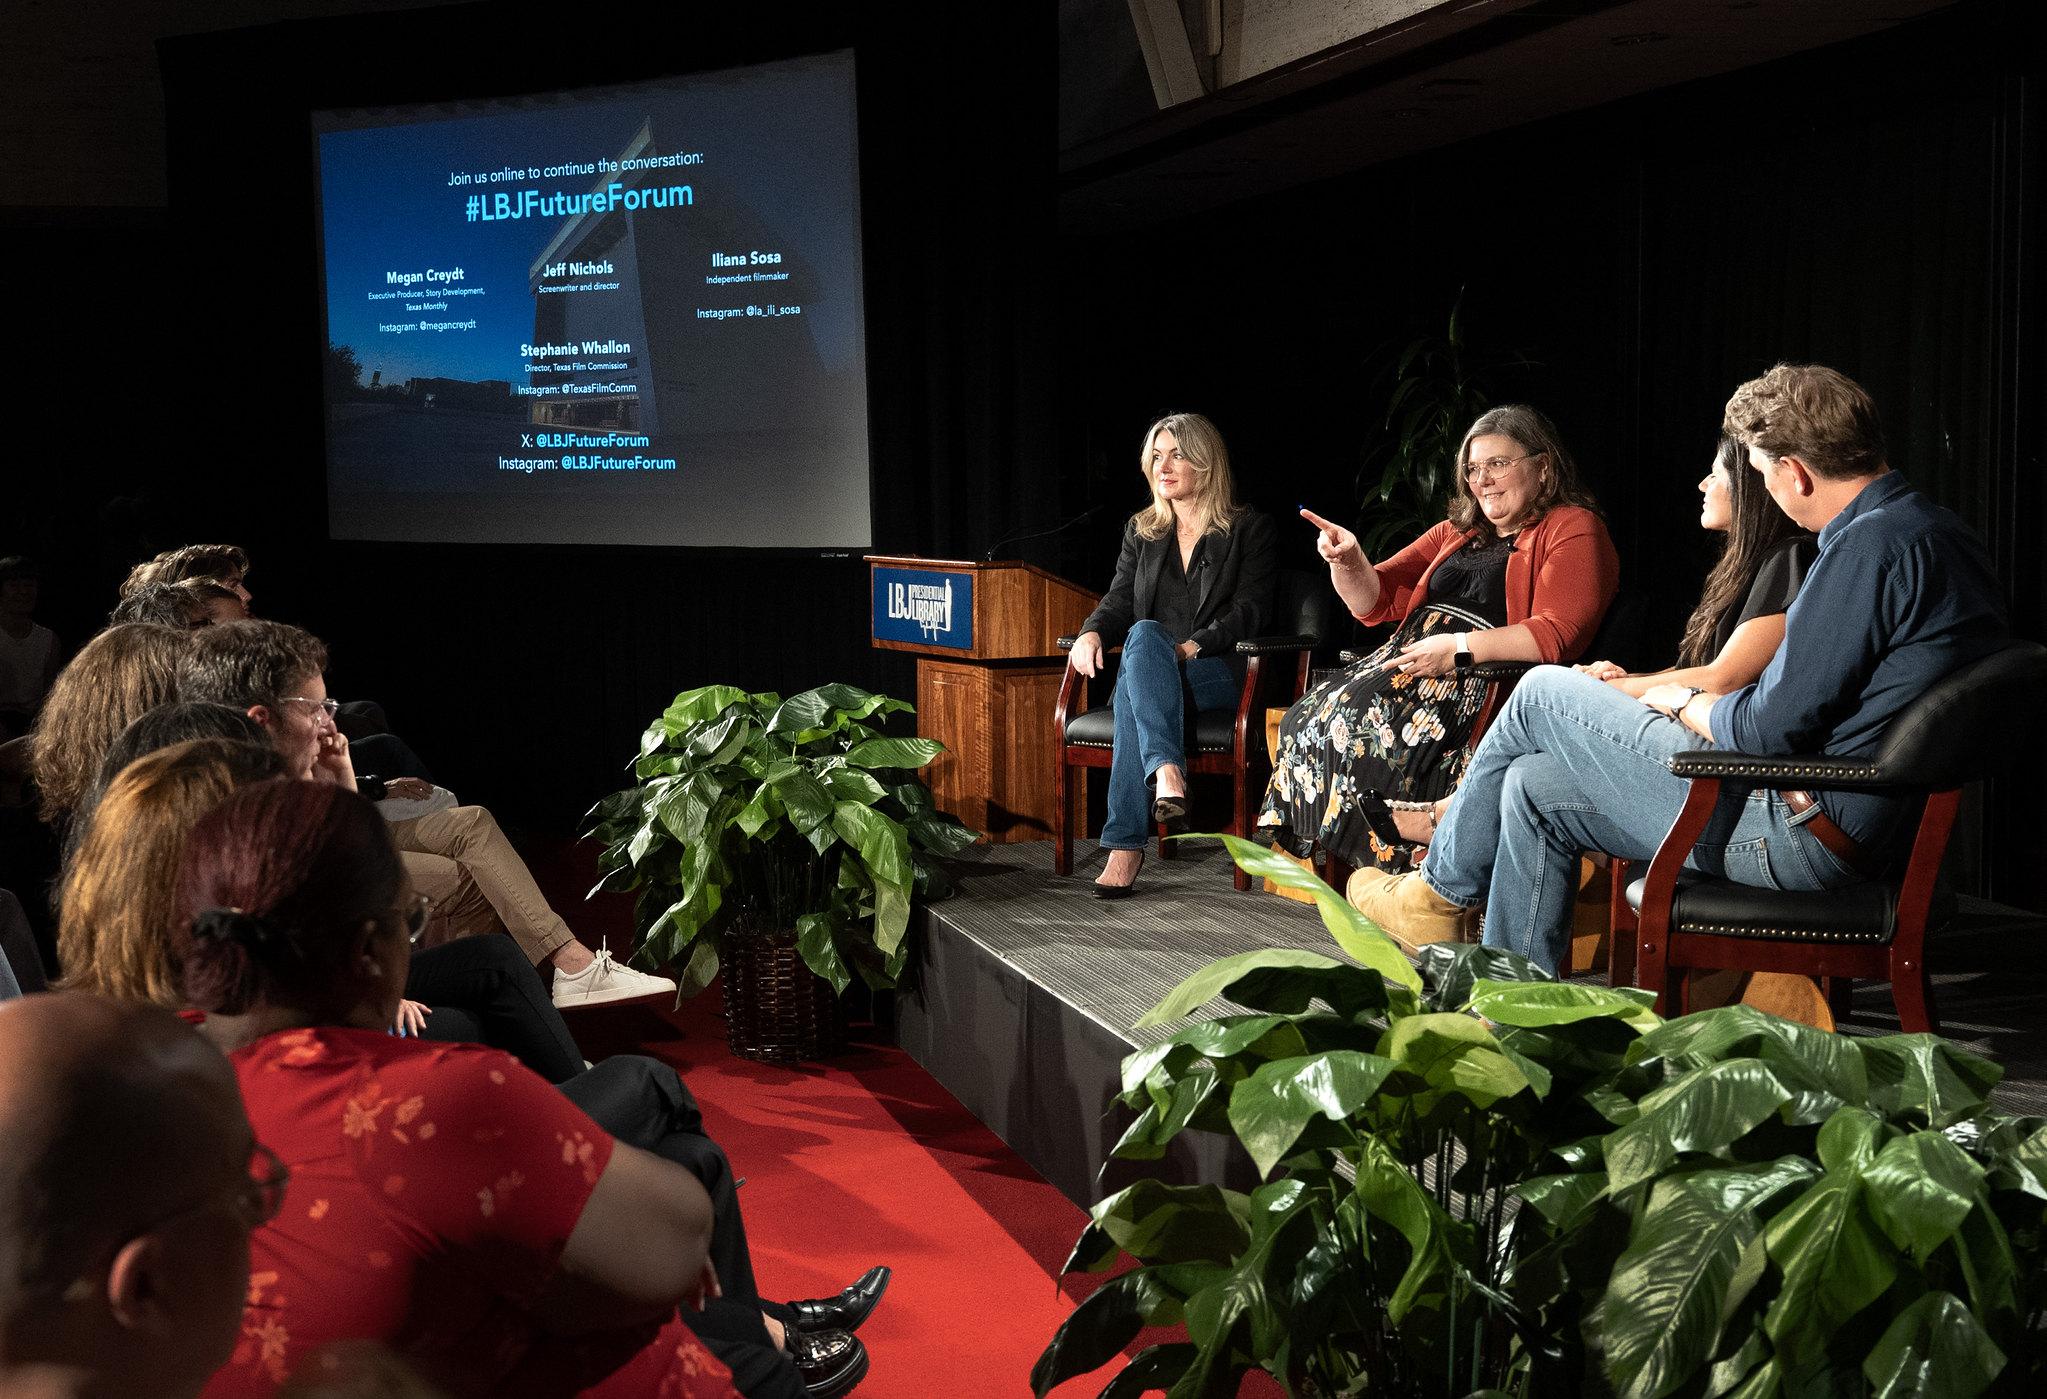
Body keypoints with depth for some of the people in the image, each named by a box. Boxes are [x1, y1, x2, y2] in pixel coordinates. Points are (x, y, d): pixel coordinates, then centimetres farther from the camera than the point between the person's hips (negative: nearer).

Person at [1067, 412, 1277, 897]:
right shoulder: (1140, 531, 22)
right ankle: (1167, 772, -54)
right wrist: (1092, 633, -10)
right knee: (1144, 635, -35)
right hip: (1153, 671, 4)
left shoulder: (1248, 528, 8)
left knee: (1140, 653, -37)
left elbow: (1251, 609, -3)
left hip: (1220, 673, -4)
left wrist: (1192, 646, -18)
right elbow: (1119, 601, 13)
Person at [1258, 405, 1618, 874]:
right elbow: (1378, 602, 23)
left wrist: (1458, 648, -20)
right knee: (1311, 715, -17)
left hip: (1489, 680, -8)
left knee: (1359, 719, -29)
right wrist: (1348, 562, 1)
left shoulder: (1574, 530, 2)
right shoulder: (1458, 532, 25)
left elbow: (1557, 635, -14)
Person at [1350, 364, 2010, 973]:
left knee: (1543, 693, 3)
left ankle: (1442, 892, 21)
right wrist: (1704, 703, 13)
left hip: (1795, 833, -10)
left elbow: (1773, 729, -21)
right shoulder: (1935, 532, 13)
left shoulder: (1872, 544, -20)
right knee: (1535, 786, 15)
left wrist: (1684, 703, 0)